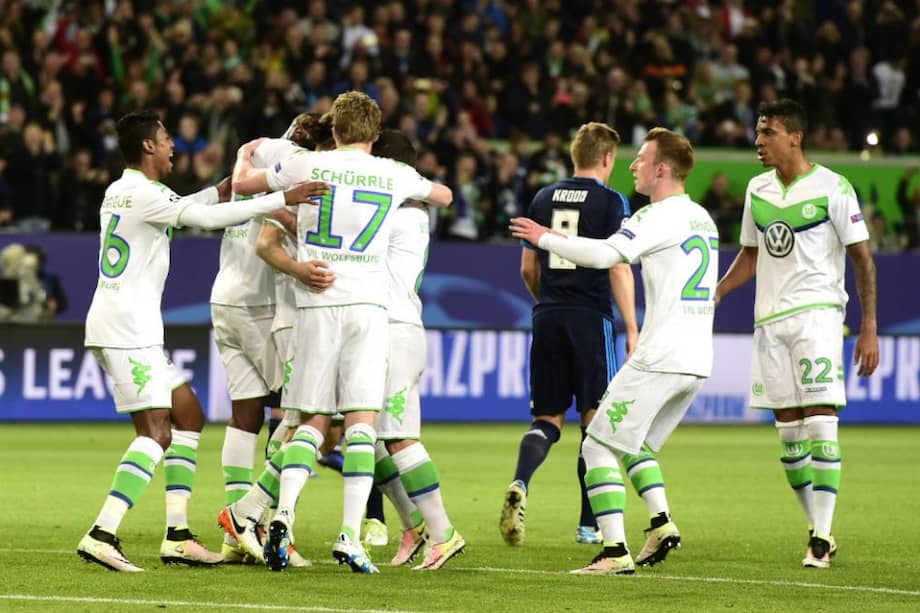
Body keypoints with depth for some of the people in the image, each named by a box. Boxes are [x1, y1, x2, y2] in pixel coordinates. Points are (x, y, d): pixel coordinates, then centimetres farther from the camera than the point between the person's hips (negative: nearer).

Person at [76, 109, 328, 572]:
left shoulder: (119, 194, 17)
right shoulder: (143, 194, -13)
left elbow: (174, 211, 36)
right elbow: (207, 219, -19)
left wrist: (219, 191, 31)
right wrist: (282, 199, -17)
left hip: (121, 328, 10)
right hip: (126, 329, -10)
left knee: (188, 416, 13)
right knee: (155, 433, -14)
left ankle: (177, 536, 9)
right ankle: (102, 535, -22)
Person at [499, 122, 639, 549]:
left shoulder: (543, 199, 11)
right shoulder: (611, 201, -4)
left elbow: (528, 268, 16)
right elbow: (619, 269, -10)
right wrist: (632, 329, -6)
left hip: (548, 318, 4)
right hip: (592, 320, -4)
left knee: (548, 419, 9)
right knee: (596, 420, 5)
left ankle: (519, 484, -20)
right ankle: (589, 525, 6)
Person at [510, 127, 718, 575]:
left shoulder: (660, 216, -11)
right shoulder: (702, 218, 17)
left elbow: (607, 255, -22)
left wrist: (545, 238, -11)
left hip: (660, 357, -9)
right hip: (696, 360, 9)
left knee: (599, 447, -4)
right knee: (635, 446, 24)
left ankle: (615, 551, -13)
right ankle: (662, 525, 9)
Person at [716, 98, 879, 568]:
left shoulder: (832, 188, -7)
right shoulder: (758, 189, 11)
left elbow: (862, 258, -5)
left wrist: (869, 329, -9)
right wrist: (712, 296, 10)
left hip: (817, 313, -6)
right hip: (770, 318, 6)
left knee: (820, 423, -12)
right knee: (788, 432, 5)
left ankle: (822, 536, -12)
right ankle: (817, 528, 14)